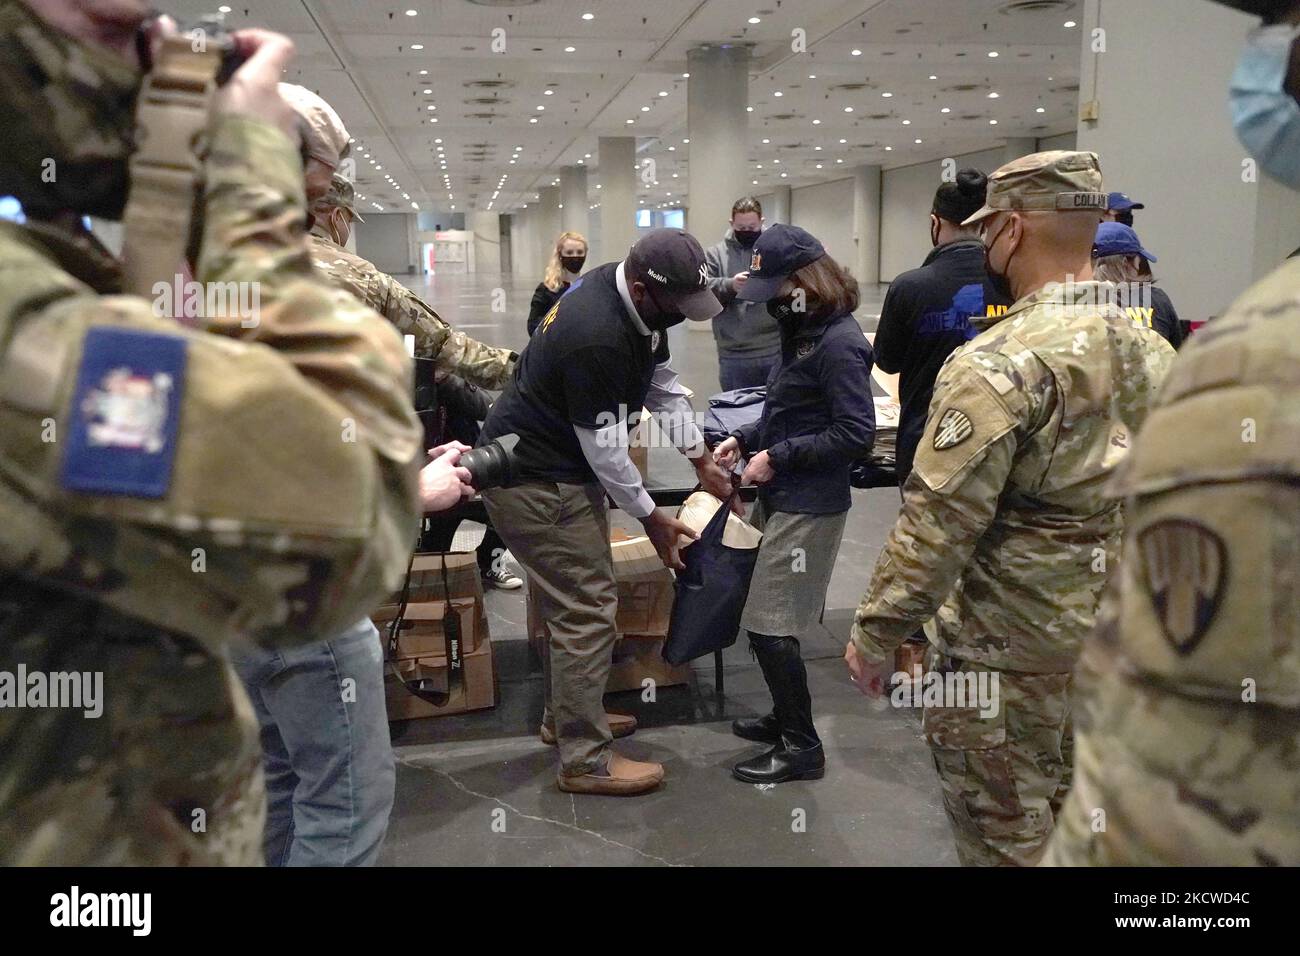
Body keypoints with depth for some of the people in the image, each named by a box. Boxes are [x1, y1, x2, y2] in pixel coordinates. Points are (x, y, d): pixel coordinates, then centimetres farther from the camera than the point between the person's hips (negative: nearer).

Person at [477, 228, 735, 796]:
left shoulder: (637, 299, -1)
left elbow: (664, 385, 10)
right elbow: (605, 448, -24)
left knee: (574, 598, 20)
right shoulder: (596, 338, -31)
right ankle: (585, 762, 5)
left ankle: (566, 715, 37)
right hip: (534, 482, -10)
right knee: (588, 610, -6)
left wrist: (702, 461, 9)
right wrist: (651, 519, -11)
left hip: (562, 467, 10)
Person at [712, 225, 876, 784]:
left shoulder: (838, 344, -18)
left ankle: (801, 746, 11)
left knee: (770, 625, -4)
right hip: (780, 498, 10)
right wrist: (745, 440, 7)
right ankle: (786, 718, 34)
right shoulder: (802, 331, 11)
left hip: (807, 507, -10)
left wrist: (777, 458, -18)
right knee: (765, 618, 17)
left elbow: (857, 435, -22)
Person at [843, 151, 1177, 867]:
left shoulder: (999, 363, -21)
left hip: (1007, 643, -8)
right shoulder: (1152, 353, 4)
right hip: (1115, 634, 8)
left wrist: (875, 631, -11)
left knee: (1003, 833, 9)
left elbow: (937, 526, -22)